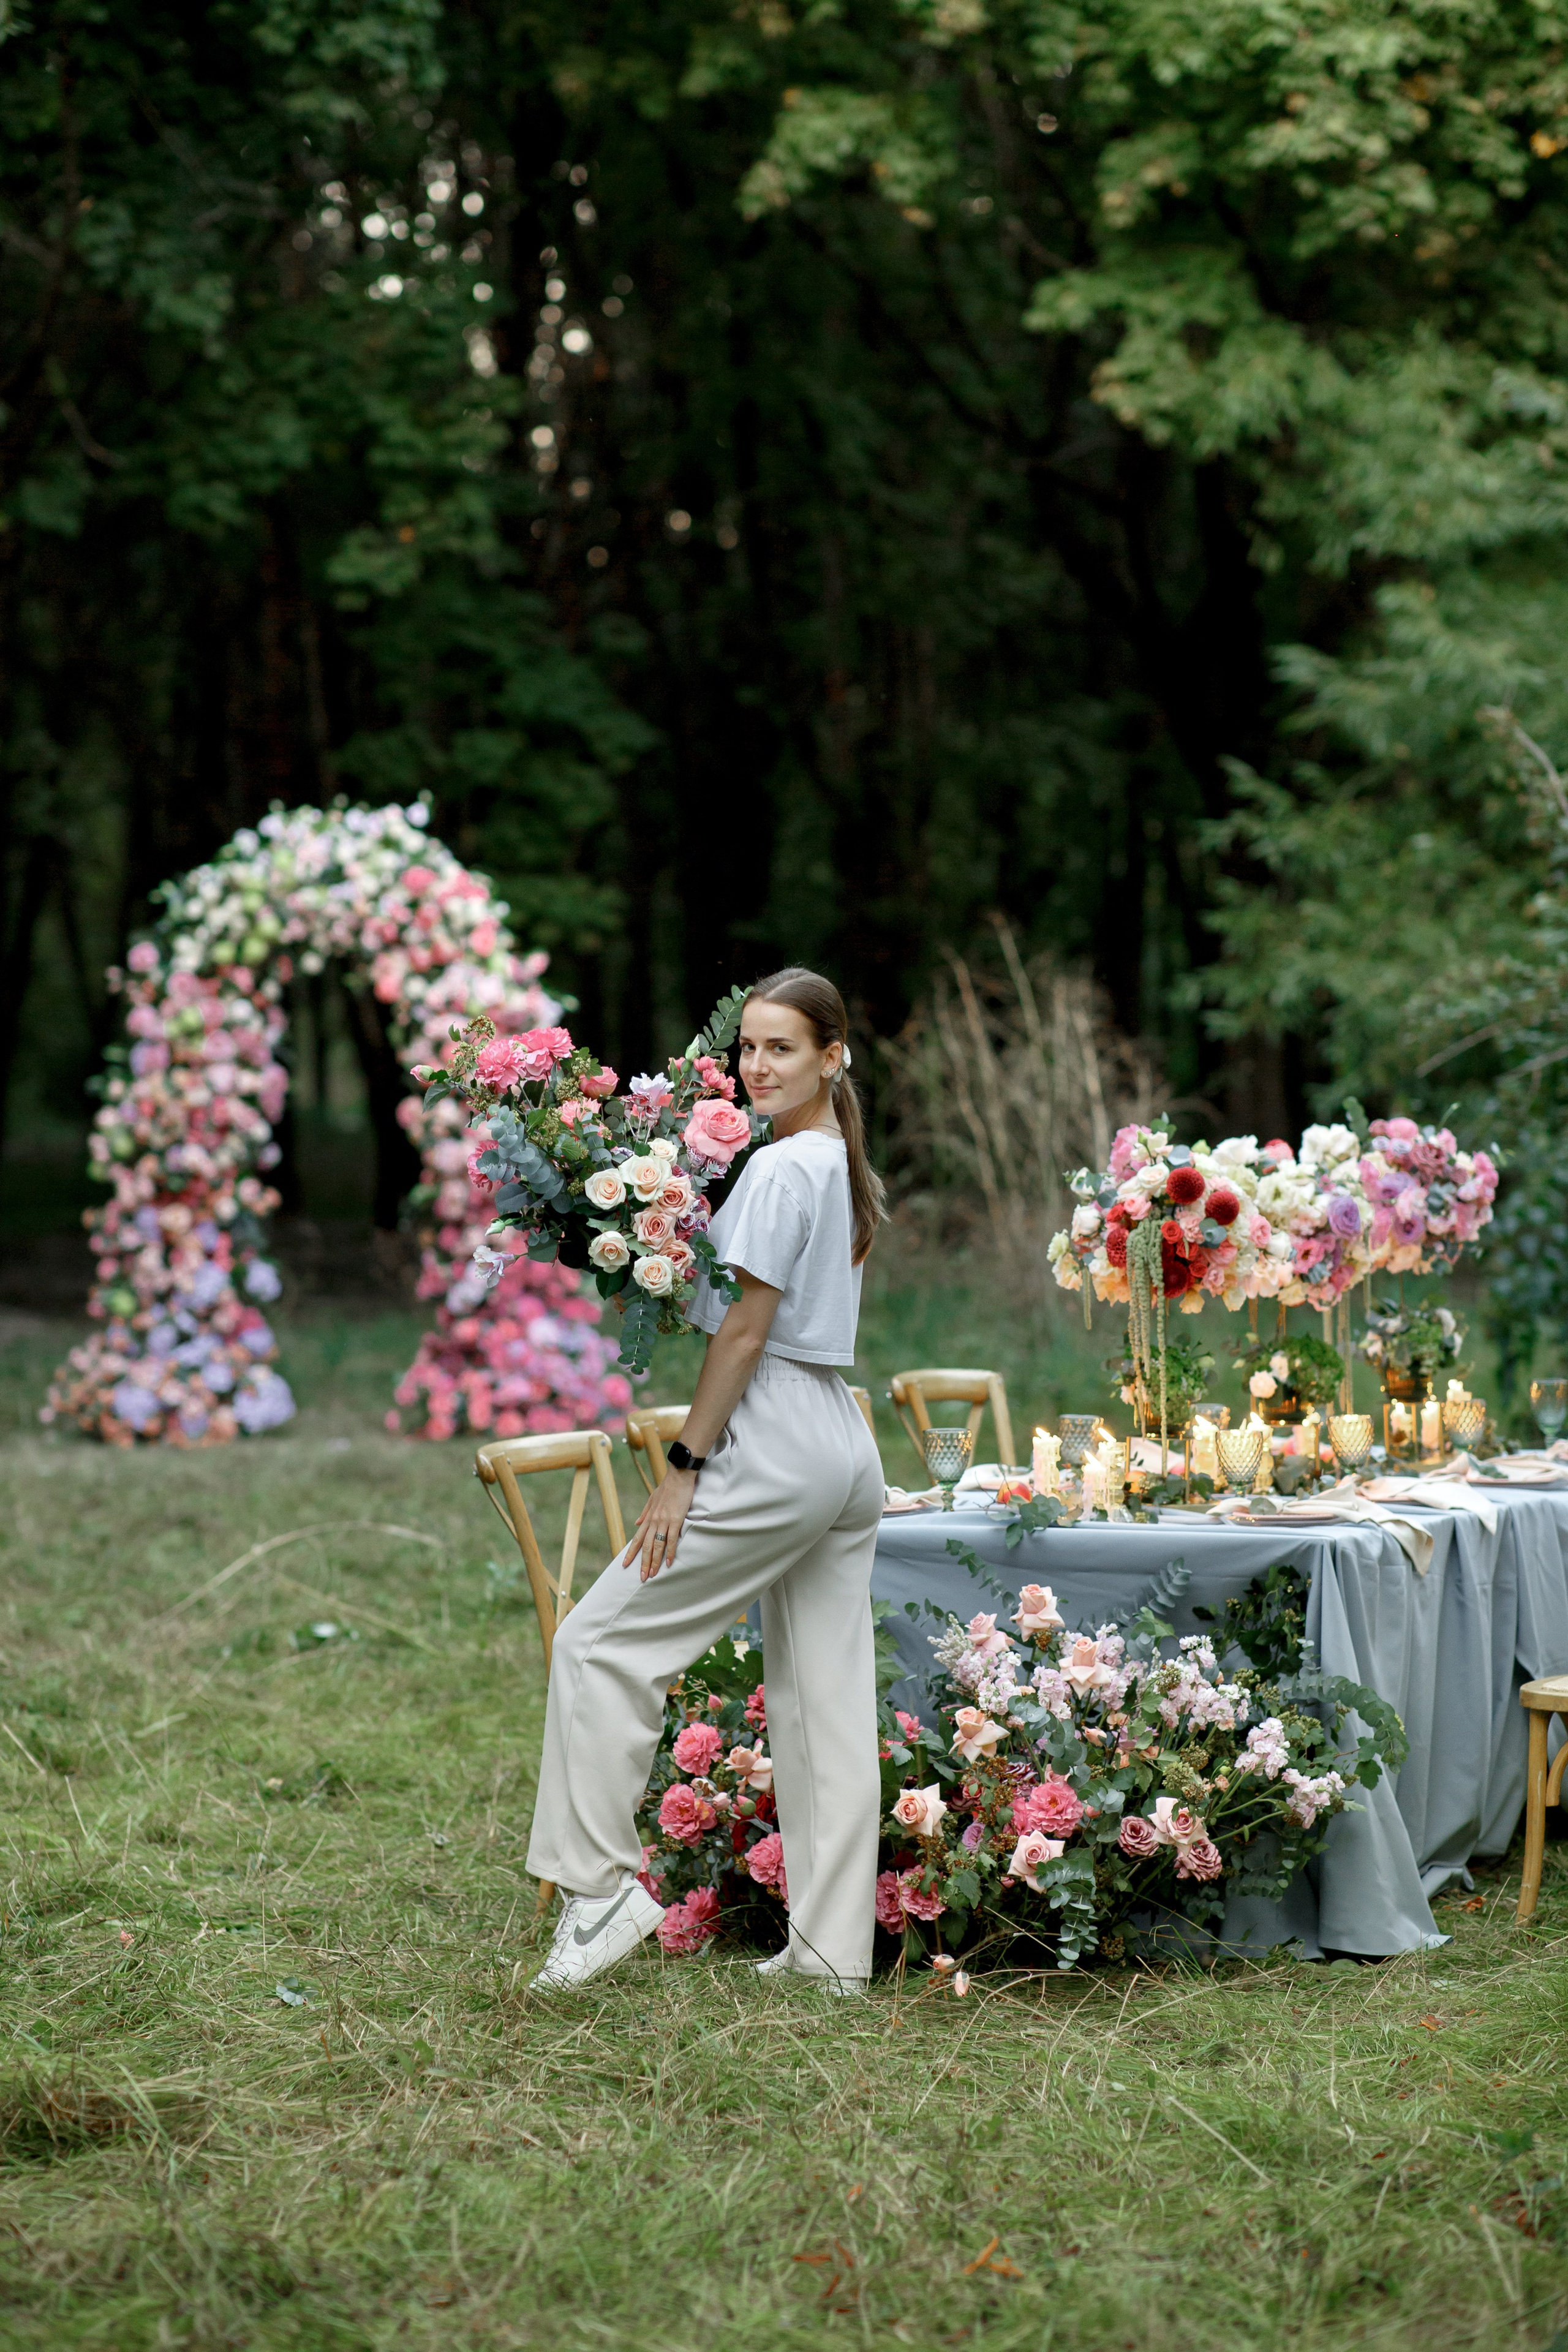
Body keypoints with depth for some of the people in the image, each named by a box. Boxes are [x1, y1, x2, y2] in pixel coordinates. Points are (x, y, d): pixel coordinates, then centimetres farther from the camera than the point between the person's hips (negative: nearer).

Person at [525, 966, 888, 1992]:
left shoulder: (778, 1169, -12)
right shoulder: (846, 1166, 16)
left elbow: (745, 1330, -14)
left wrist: (684, 1469, -13)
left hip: (776, 1445, -9)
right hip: (849, 1450, 9)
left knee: (603, 1641, -3)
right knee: (827, 1702, 8)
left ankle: (602, 1885, -5)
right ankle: (834, 1948, 9)